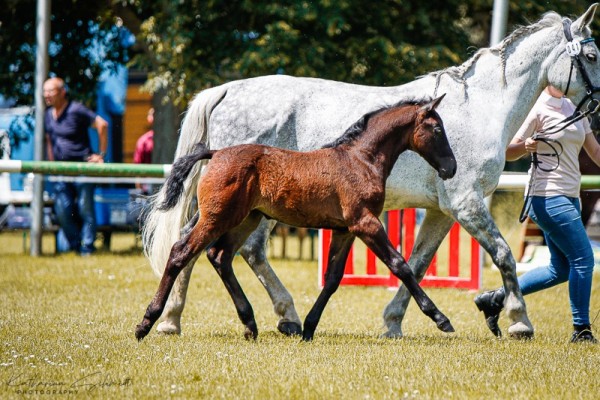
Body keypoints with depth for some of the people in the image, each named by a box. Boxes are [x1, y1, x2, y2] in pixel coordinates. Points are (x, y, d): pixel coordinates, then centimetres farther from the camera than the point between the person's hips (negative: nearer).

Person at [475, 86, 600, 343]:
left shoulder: (574, 109, 13)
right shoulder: (539, 109, -9)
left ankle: (495, 299, 20)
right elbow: (509, 152, -8)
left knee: (561, 269, 12)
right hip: (548, 198, -9)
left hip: (569, 198, 9)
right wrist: (525, 147, -28)